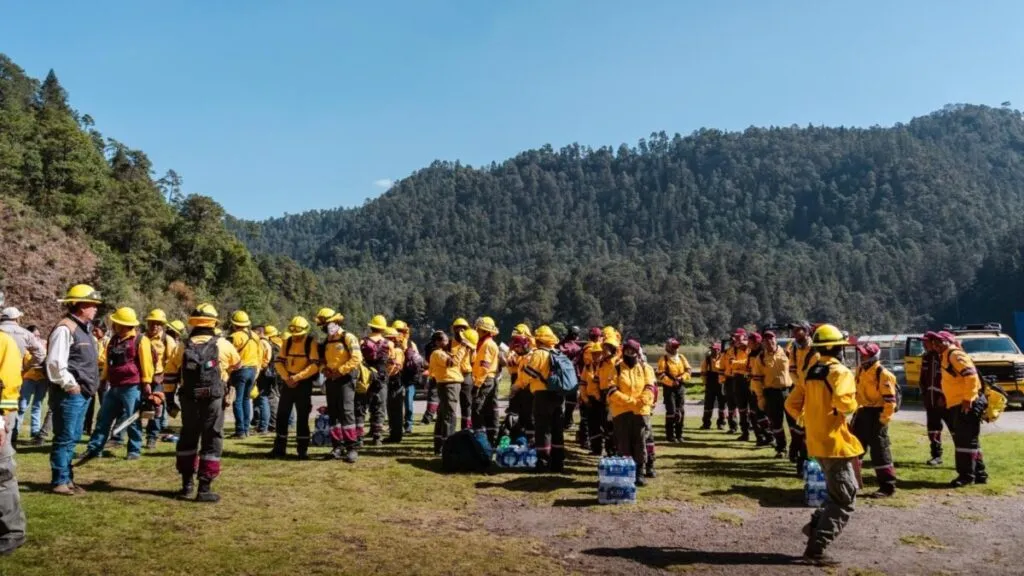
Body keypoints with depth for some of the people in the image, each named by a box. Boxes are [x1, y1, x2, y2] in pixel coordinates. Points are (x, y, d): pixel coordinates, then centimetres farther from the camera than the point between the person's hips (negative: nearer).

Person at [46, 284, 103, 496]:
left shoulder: (83, 328, 16)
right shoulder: (65, 328, -14)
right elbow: (55, 362, -21)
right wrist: (70, 385, -17)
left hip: (82, 393, 10)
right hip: (69, 394, -10)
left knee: (72, 438, 15)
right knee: (64, 438, -2)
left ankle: (67, 479, 23)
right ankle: (59, 481, 6)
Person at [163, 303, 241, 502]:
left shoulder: (183, 347, 3)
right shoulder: (223, 345, -4)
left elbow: (169, 376, 6)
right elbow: (238, 364, 14)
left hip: (189, 400, 3)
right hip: (213, 400, -3)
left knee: (187, 439, 18)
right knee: (212, 441, 3)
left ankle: (187, 485, 26)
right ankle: (204, 488, 0)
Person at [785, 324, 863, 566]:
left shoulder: (810, 372, 11)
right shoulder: (840, 372, -12)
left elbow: (792, 404, 11)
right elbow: (842, 402, -30)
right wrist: (853, 403, -9)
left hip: (817, 442, 8)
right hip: (835, 442, -8)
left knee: (838, 493, 23)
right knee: (844, 501, -2)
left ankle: (815, 525, 13)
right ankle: (815, 548, -5)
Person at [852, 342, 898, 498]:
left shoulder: (883, 374, -17)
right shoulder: (860, 369, 9)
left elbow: (890, 400, -18)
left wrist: (883, 419, -18)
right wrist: (857, 410, 19)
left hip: (876, 413, -9)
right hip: (863, 412, 9)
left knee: (879, 451, -4)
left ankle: (888, 487, 4)